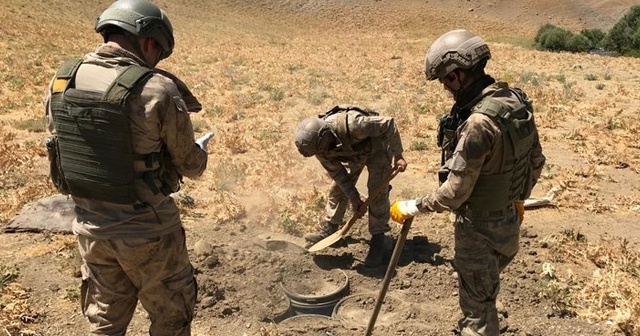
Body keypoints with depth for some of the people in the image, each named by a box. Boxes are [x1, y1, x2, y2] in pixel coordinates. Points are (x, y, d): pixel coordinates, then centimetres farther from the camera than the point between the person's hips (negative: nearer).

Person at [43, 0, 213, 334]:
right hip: (146, 230, -5)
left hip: (90, 225, 6)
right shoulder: (157, 89, -21)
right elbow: (190, 165, -10)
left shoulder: (62, 81, -3)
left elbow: (60, 149, 9)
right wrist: (201, 150, 13)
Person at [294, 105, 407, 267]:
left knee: (377, 192, -13)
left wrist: (398, 156, -27)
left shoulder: (351, 124, -45)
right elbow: (338, 174, -14)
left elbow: (389, 124, -32)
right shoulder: (319, 145, -24)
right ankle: (329, 228, 21)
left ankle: (378, 240, -3)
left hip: (376, 147, -5)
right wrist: (355, 200, -16)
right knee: (337, 187, 2)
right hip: (351, 153, 5)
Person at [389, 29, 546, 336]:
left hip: (480, 229, -9)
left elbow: (454, 193, -26)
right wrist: (519, 198, 23)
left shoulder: (479, 122, -31)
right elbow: (536, 160, 10)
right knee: (482, 294, 29)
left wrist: (411, 207, -11)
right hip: (508, 220, 9)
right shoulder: (517, 101, -3)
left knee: (477, 308, 11)